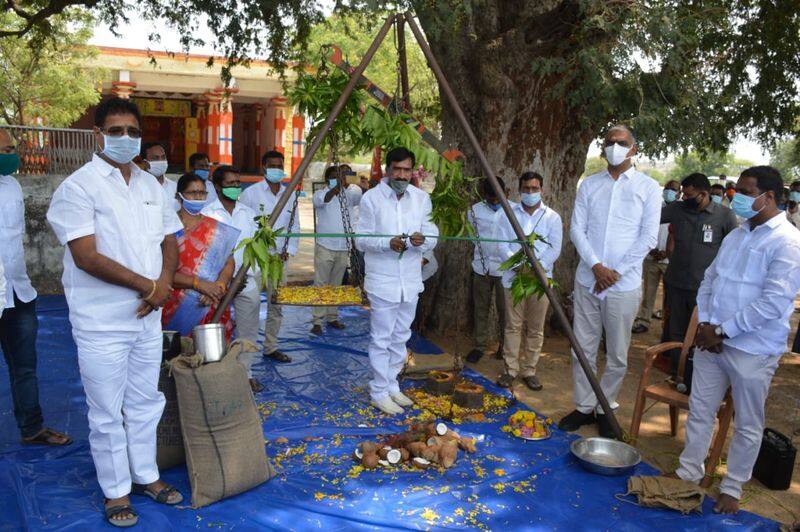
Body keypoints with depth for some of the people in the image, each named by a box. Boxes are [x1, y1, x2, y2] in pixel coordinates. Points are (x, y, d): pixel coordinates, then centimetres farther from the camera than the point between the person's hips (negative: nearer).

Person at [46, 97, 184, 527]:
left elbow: (170, 240, 13)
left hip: (148, 317, 6)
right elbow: (87, 257, -18)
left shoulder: (150, 185, 9)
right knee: (108, 414, 7)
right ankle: (116, 491, 25)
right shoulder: (78, 187, -10)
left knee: (145, 403, 18)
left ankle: (145, 475, 35)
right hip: (102, 323, -6)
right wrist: (146, 285, -16)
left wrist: (164, 282, -5)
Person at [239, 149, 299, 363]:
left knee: (276, 305, 12)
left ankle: (271, 347, 25)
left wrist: (289, 251, 1)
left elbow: (295, 227, 13)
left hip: (279, 259, 5)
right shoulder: (250, 193, -5)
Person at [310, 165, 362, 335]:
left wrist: (345, 183, -33)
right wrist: (337, 187, -41)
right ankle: (317, 321, -1)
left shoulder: (349, 195, 6)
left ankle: (332, 317, 23)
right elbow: (320, 201, -26)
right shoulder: (320, 194, -1)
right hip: (325, 247, -4)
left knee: (336, 285, 13)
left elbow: (358, 193, -17)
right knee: (321, 285, -3)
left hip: (344, 249, 4)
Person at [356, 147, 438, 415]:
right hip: (383, 281, -5)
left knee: (400, 337, 16)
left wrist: (421, 240, -21)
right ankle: (379, 393, 15)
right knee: (381, 339, 1)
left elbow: (432, 239, 3)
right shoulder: (372, 198, -8)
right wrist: (388, 243, -25)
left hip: (410, 280, 5)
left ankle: (392, 385, 31)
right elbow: (361, 240, -8)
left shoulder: (422, 198, 3)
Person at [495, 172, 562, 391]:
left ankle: (529, 370, 17)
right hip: (514, 277, 0)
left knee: (535, 329, 6)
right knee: (513, 326, 5)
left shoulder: (552, 217, 3)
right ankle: (511, 369, 14)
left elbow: (554, 249, -4)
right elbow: (502, 246, -2)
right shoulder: (508, 215, 4)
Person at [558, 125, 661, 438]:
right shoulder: (589, 185, 8)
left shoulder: (648, 187, 1)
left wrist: (616, 271, -11)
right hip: (587, 280, 2)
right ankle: (584, 407, 22)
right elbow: (577, 229, 3)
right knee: (583, 348, 8)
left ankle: (606, 408, 23)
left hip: (624, 284, -2)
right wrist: (596, 266, -11)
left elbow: (649, 237, -4)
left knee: (617, 354, 7)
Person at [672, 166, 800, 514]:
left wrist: (722, 331, -17)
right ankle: (688, 473, 30)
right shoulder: (736, 236, 11)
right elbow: (709, 280, 15)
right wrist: (704, 323, -1)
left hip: (752, 350, -7)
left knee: (748, 425, 10)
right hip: (711, 340, 7)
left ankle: (732, 488, 26)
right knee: (699, 411, 15)